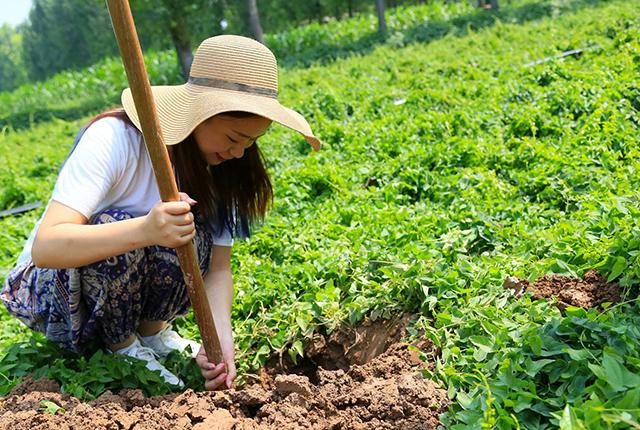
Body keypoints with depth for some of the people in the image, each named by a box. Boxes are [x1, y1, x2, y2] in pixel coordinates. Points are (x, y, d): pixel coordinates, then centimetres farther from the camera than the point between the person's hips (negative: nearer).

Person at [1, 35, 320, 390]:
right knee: (113, 227, -35)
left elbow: (217, 267, -12)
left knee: (192, 236, -26)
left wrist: (222, 341, -29)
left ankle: (152, 329, -1)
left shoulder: (216, 166, -11)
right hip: (50, 286, -3)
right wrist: (144, 230, -52)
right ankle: (122, 346, -9)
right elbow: (45, 247, -37)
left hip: (133, 285, 4)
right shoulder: (114, 138, -28)